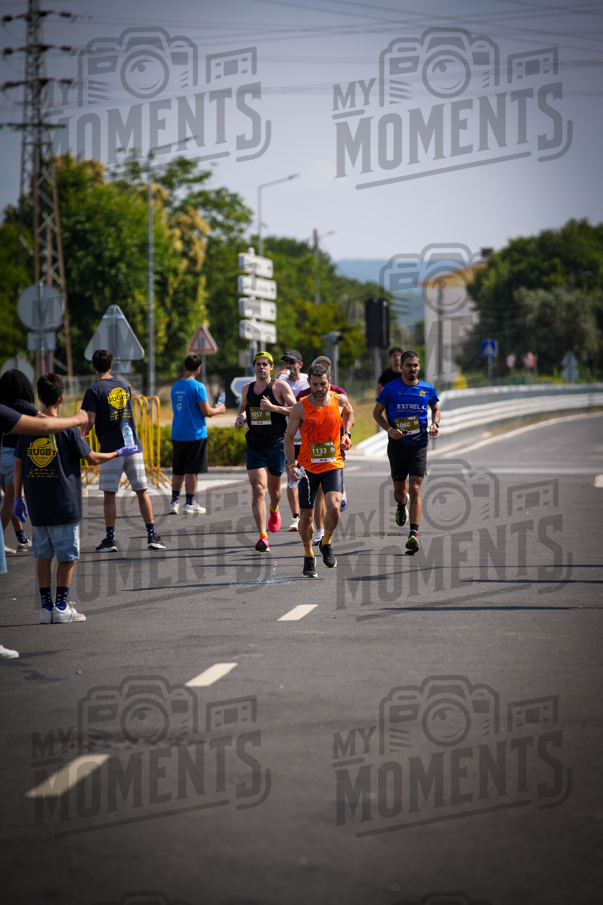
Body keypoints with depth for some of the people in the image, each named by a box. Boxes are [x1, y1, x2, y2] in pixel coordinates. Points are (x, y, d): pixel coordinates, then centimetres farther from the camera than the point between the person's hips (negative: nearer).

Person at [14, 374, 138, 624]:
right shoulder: (67, 429, -9)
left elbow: (18, 465, 6)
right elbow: (92, 458, -4)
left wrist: (18, 498, 15)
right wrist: (118, 453, 12)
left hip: (37, 506, 4)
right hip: (64, 505, -4)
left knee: (43, 555, 10)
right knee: (67, 555, 5)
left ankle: (46, 607, 10)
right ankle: (61, 607, 5)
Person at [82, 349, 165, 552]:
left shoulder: (94, 390, -6)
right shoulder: (123, 385, 12)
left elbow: (90, 420, -11)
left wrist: (83, 435, 6)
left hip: (111, 449, -4)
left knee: (109, 494, 2)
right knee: (142, 491, 6)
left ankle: (110, 539, 1)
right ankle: (152, 536, 6)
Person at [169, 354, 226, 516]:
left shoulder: (175, 387, 9)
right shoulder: (197, 387, -12)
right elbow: (206, 412, -15)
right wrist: (218, 410, 7)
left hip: (177, 434, 6)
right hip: (195, 434, -6)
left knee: (178, 471, 13)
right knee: (191, 471, 0)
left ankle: (174, 502, 12)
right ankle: (189, 504, 2)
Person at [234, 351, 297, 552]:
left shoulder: (280, 386, -5)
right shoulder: (247, 389, 8)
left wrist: (273, 408, -20)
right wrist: (240, 417, 4)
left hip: (276, 444, -2)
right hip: (254, 445, 2)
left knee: (274, 488, 14)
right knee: (258, 489, -11)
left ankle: (274, 510, 52)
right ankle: (263, 537, -15)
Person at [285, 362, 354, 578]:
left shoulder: (340, 401, -2)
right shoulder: (300, 408, -8)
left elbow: (349, 414, 23)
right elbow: (289, 438, -2)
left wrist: (346, 433, 6)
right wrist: (291, 465, -13)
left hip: (333, 465, 0)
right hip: (308, 467, 0)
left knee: (333, 506, -21)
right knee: (307, 515, 3)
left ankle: (326, 543, 7)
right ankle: (308, 555, 26)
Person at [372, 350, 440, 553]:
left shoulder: (428, 389, 3)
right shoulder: (390, 388, -2)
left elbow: (436, 409, 20)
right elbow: (377, 412, 5)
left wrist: (435, 425, 0)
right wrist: (389, 429, -11)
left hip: (419, 445, -1)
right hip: (397, 444, 1)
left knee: (415, 490, -11)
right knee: (399, 488, 12)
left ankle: (414, 534, -15)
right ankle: (401, 506, 50)